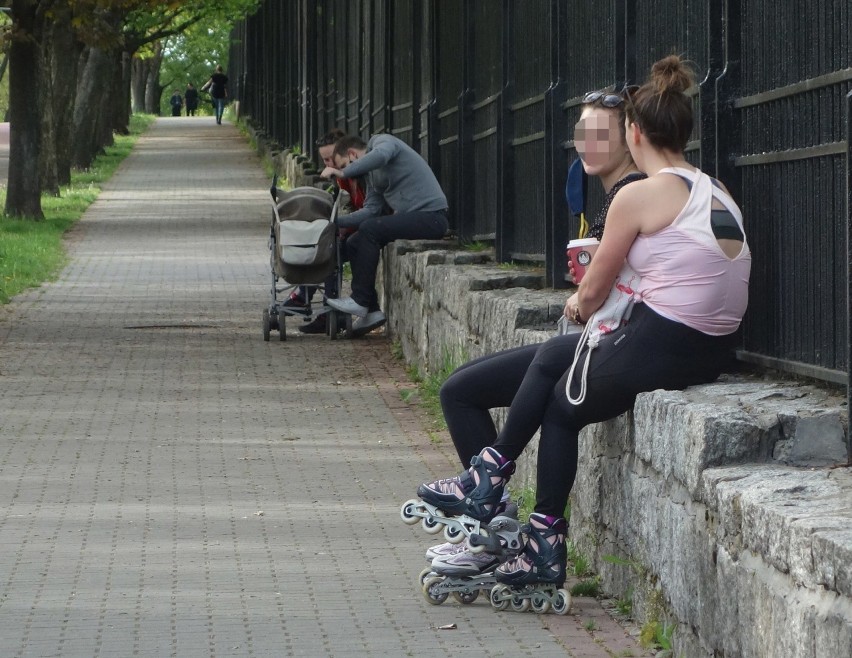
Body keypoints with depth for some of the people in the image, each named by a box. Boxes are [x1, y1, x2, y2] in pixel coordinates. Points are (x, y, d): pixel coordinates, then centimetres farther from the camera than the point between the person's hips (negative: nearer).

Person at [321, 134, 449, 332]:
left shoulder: (383, 141, -5)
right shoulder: (371, 173, 21)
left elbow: (380, 156, -30)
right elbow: (371, 210, 14)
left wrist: (343, 173, -29)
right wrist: (337, 222, 5)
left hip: (431, 215, -10)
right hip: (409, 216, 10)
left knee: (369, 229, -24)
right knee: (354, 245, 4)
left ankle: (360, 301, -18)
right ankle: (371, 311, 2)